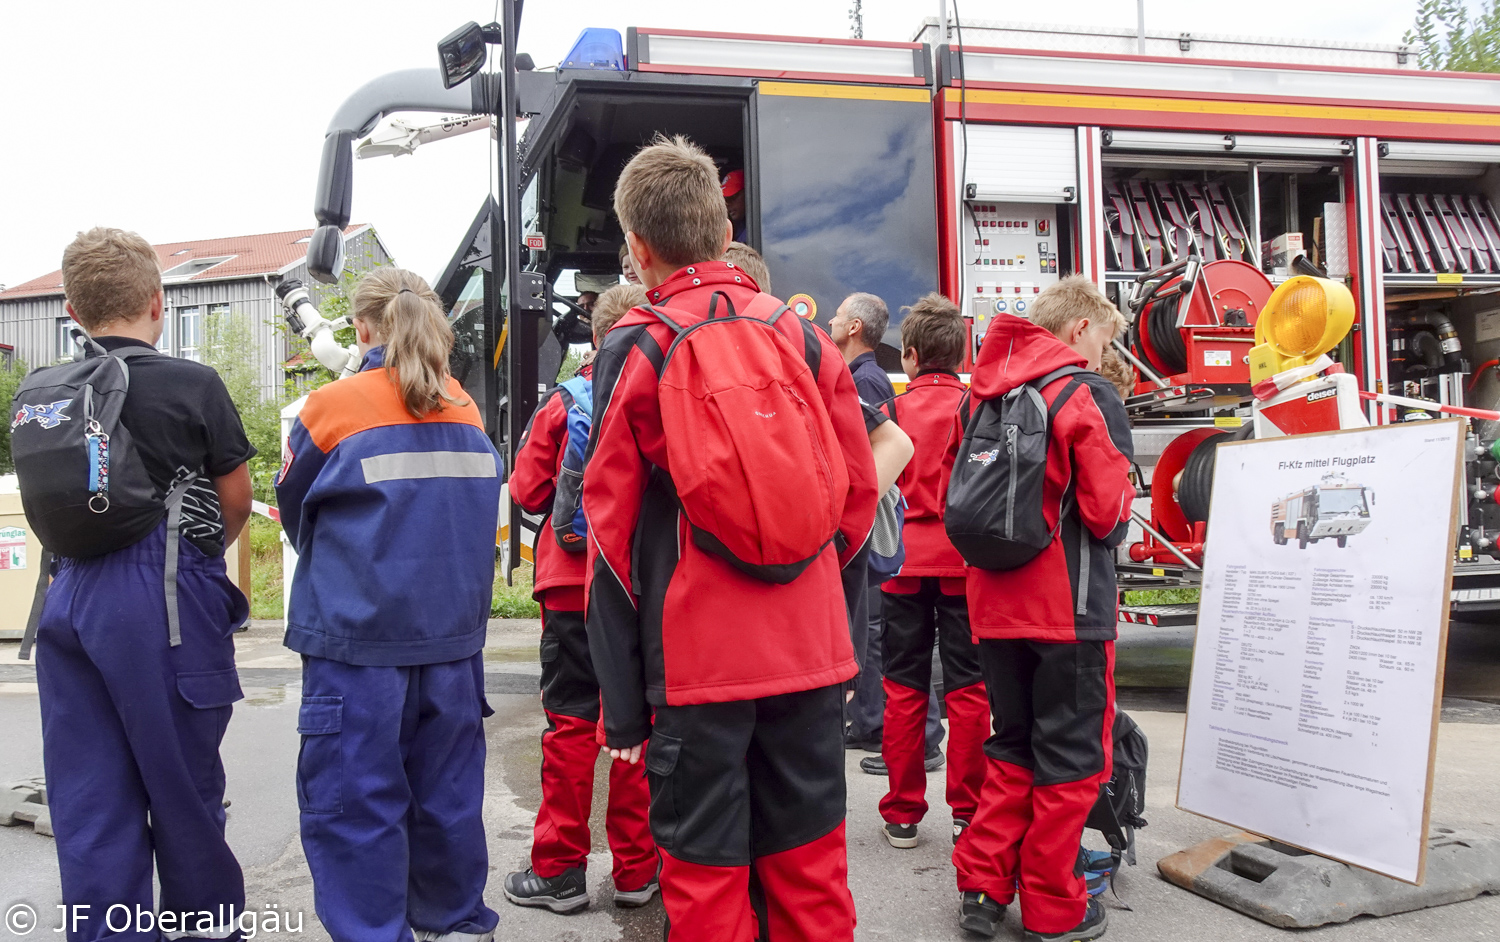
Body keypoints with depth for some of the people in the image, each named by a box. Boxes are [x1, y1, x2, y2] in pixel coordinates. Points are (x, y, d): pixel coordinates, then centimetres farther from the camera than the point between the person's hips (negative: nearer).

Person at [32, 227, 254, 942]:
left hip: (71, 594, 4)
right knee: (183, 782, 9)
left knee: (87, 794, 10)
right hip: (167, 596, -4)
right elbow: (236, 498, -1)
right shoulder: (193, 384, -7)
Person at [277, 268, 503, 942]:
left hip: (358, 639, -5)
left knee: (353, 802, 5)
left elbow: (295, 511, 9)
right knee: (447, 792, 16)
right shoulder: (466, 411, 5)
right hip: (453, 634, 5)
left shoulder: (332, 408, -7)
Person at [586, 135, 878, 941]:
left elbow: (613, 527, -5)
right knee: (809, 869, 15)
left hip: (698, 659, -3)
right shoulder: (805, 337, 4)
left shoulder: (635, 348, -4)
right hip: (810, 653, 4)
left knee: (706, 874, 9)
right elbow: (858, 493, 7)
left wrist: (622, 703, 0)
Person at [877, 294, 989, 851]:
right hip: (965, 561, 0)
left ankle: (902, 813, 15)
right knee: (967, 689, 6)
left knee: (904, 688, 9)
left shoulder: (893, 410, -2)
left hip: (906, 562, 0)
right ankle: (968, 814, 12)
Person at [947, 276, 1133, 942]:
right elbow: (1108, 511, -15)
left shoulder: (981, 392, 9)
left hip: (994, 604, 6)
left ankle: (983, 887, 20)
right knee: (1071, 760, 7)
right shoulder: (1089, 396, -10)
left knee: (1012, 747, 19)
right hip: (1070, 605, -6)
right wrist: (1120, 508, 6)